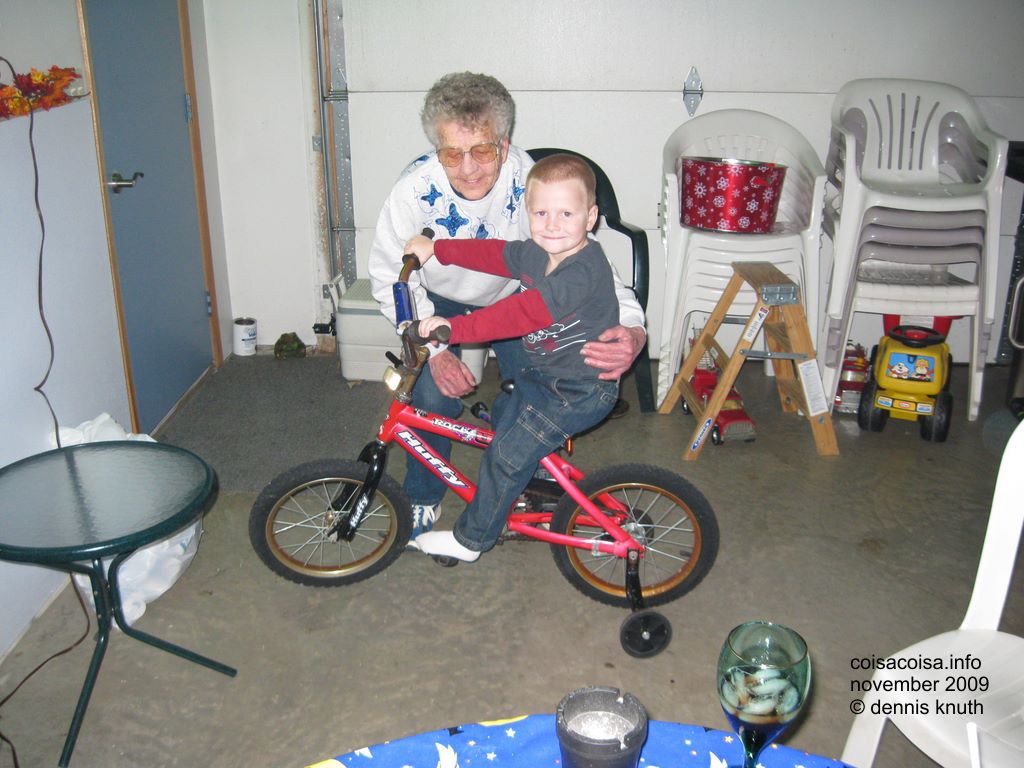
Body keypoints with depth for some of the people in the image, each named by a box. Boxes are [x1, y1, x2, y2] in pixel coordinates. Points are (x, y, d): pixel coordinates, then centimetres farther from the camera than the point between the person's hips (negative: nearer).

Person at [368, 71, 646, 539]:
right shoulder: (416, 188, -35)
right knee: (432, 398, -14)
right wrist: (434, 349, -30)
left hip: (512, 295, 1)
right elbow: (389, 275, -20)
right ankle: (423, 498, 15)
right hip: (439, 298, 0)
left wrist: (631, 329, -52)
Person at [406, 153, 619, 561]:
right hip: (540, 374, 9)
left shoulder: (583, 271, -31)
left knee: (507, 456, -6)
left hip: (581, 390, -9)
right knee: (504, 432, 23)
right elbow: (494, 253, 15)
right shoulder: (536, 253, -2)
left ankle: (469, 539, 12)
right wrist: (436, 248, 12)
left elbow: (523, 312, -39)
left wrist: (456, 327, -41)